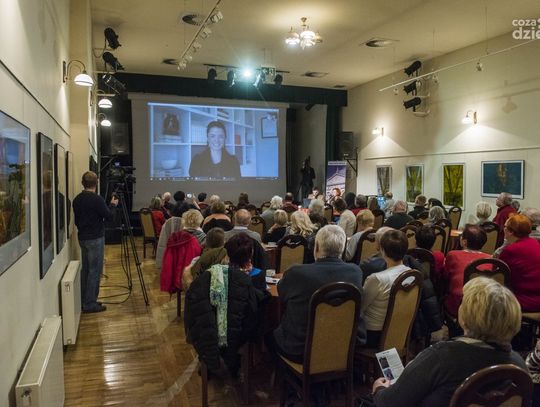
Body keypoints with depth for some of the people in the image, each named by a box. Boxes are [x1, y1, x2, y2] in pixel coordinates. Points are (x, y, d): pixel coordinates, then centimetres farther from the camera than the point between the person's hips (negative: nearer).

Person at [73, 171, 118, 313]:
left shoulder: (77, 200, 6)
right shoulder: (97, 199, -17)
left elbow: (76, 220, 14)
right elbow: (109, 216, -12)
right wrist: (113, 205, 5)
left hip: (82, 238, 8)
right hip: (95, 239, -8)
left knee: (85, 269, 14)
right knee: (95, 271, -2)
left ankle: (84, 301, 21)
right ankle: (90, 304, 1)